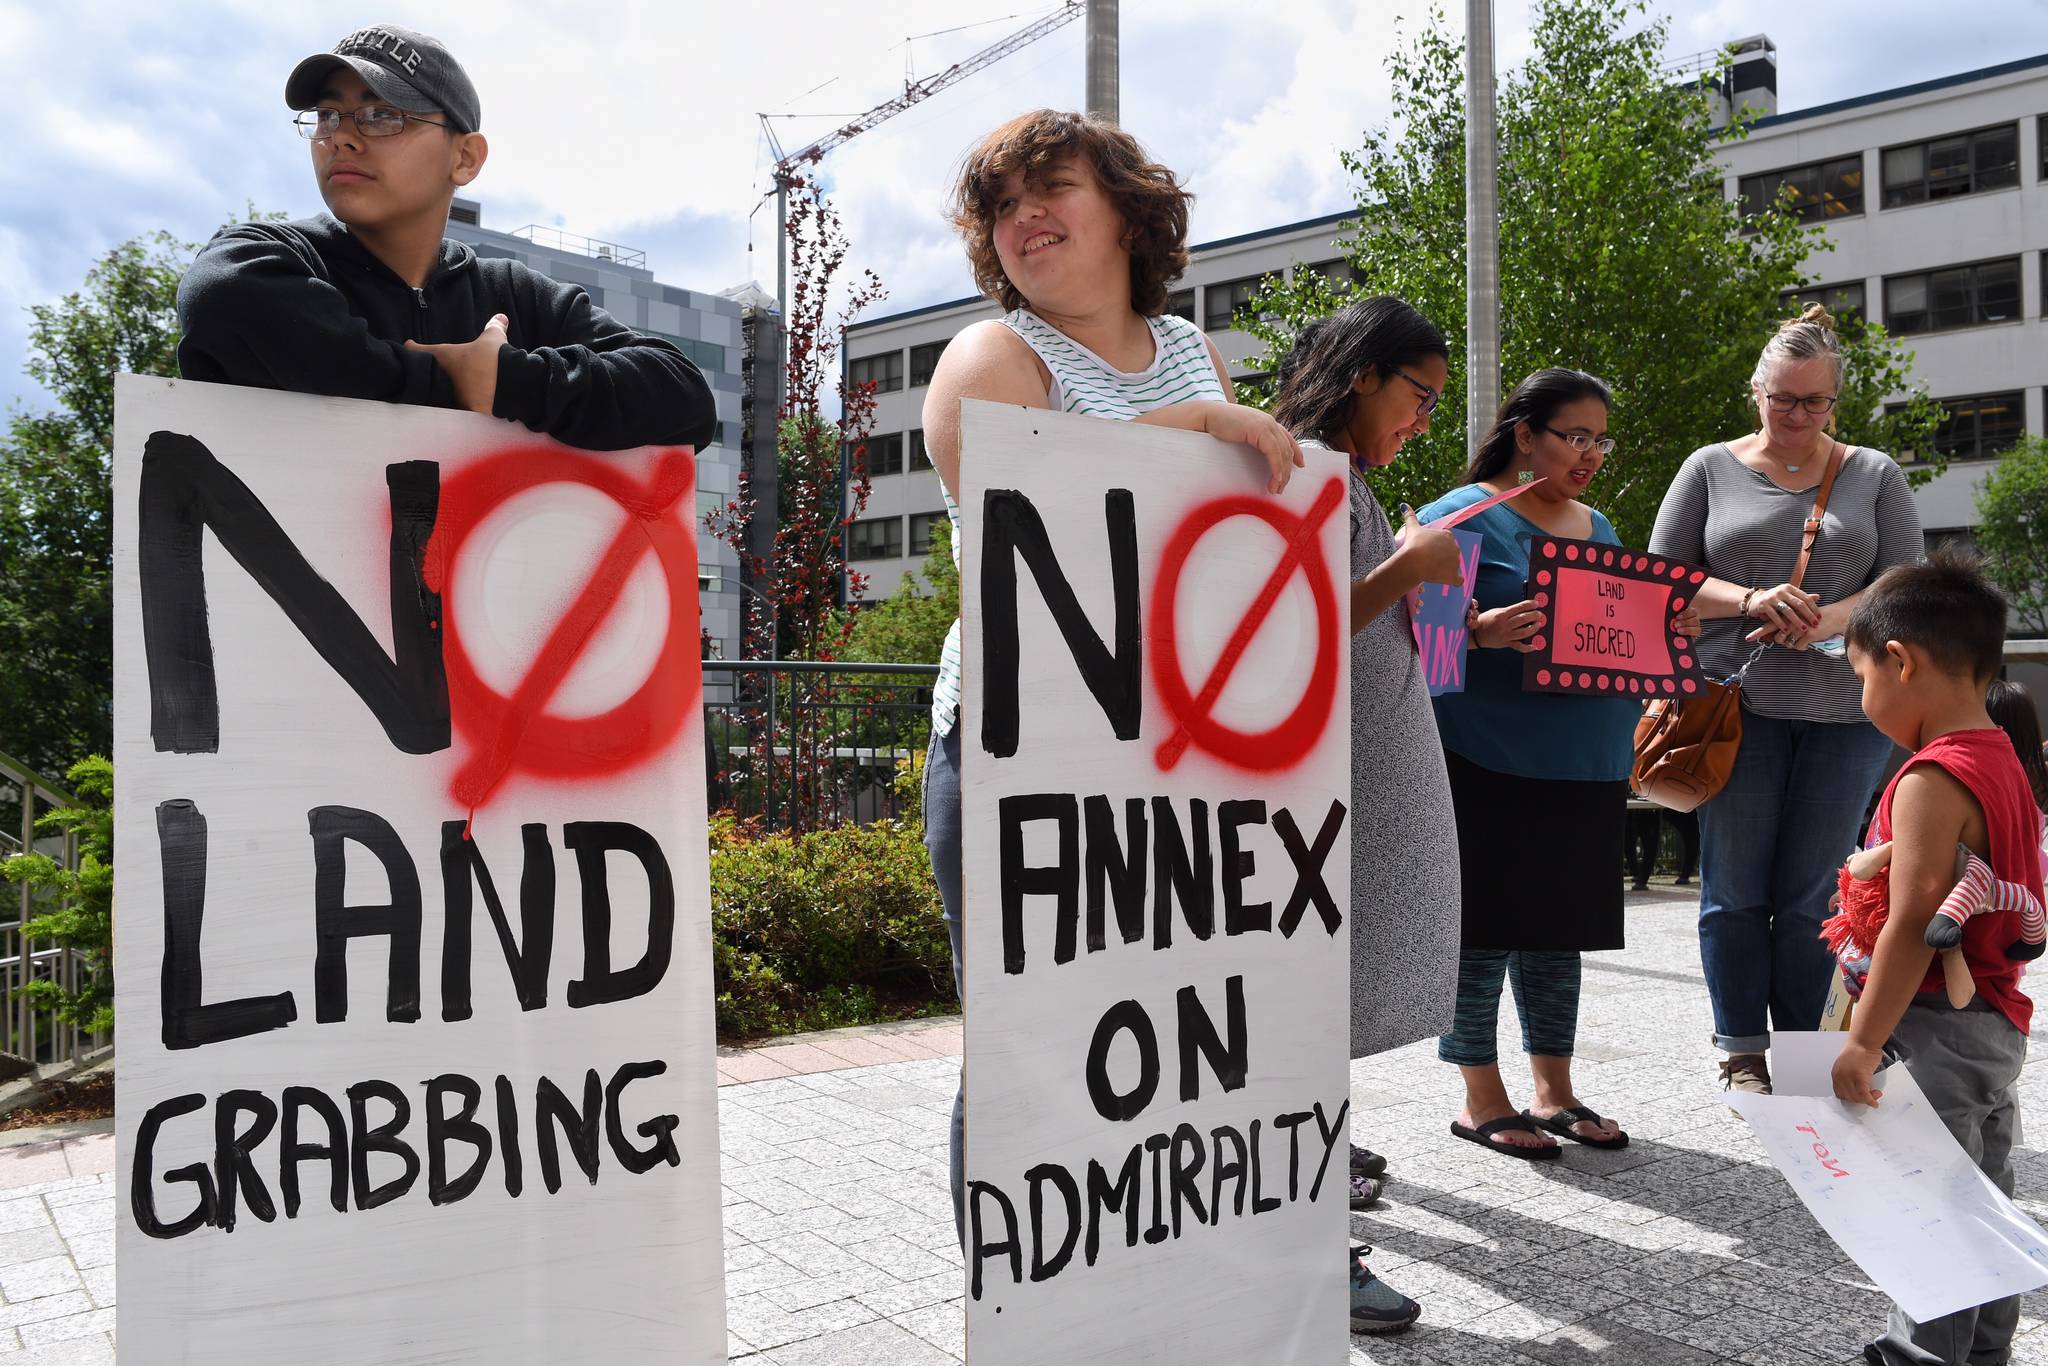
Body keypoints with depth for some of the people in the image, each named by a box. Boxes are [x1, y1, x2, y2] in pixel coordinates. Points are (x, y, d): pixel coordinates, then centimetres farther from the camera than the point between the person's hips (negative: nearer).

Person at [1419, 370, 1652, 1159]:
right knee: (1482, 930, 0)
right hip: (1489, 766, -7)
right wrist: (1480, 630, -31)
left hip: (1586, 768, 7)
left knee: (1557, 930, 14)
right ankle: (1482, 1100, 13)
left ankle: (1553, 1092, 26)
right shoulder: (1465, 516, -5)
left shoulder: (1597, 528, 18)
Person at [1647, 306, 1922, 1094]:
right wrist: (1749, 600, -15)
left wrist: (1824, 622, -15)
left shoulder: (1873, 476, 9)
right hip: (1736, 705, -1)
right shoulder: (1712, 469, 6)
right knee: (1736, 888, 4)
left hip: (1845, 710, 1)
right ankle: (1743, 1055, 17)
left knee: (1813, 895, 4)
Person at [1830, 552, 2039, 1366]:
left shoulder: (1931, 780, -21)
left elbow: (1913, 926, -25)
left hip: (1939, 1026, -10)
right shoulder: (2003, 763, 10)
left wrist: (1864, 1041, -21)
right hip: (1998, 1022, 10)